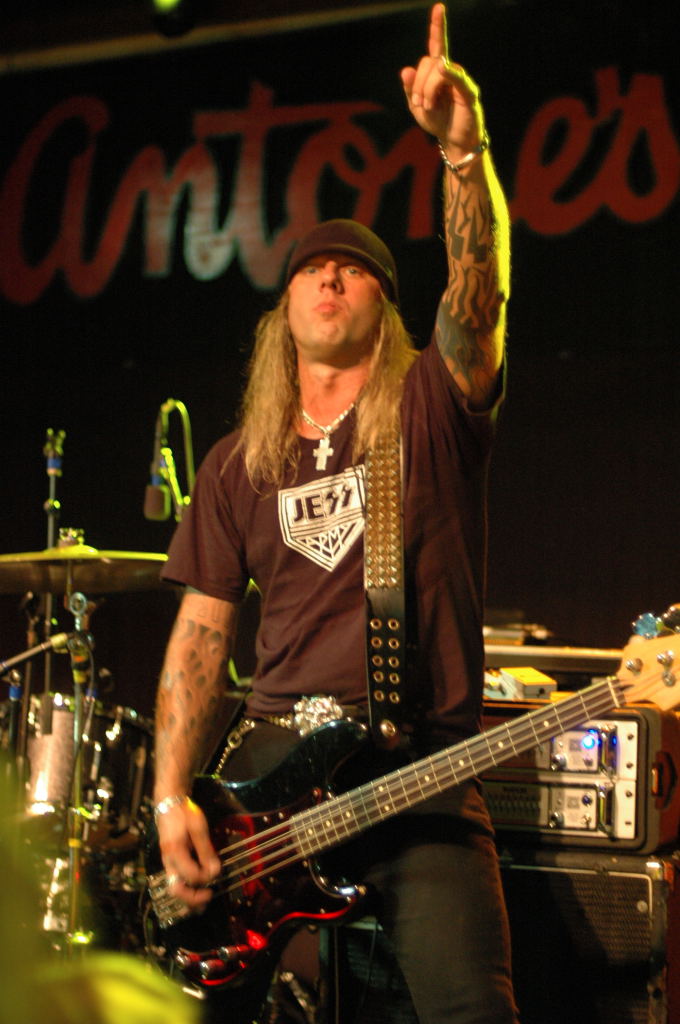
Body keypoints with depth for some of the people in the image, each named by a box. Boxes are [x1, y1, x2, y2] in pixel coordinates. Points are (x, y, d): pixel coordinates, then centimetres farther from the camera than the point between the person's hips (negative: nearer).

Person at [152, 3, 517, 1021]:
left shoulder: (434, 405, 5)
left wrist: (464, 150, -33)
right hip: (272, 762, 3)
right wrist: (173, 793, 1)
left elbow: (477, 292, -16)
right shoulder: (240, 462, 13)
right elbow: (200, 631, 12)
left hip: (421, 767, -3)